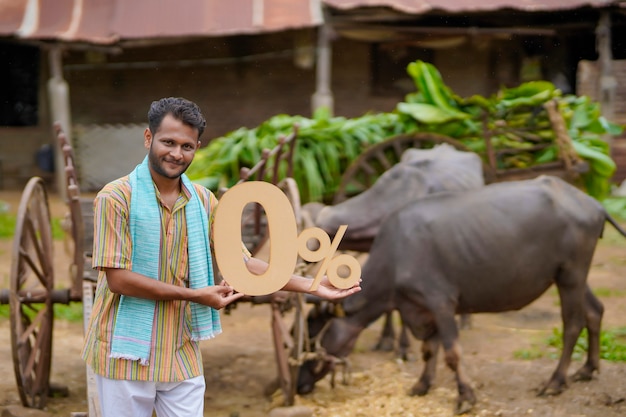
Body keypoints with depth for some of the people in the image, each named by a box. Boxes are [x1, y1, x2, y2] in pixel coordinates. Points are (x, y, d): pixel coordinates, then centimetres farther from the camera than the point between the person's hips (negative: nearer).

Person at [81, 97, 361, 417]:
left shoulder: (203, 201, 6)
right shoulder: (116, 197, -10)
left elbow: (242, 263, 7)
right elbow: (117, 278, -16)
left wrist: (312, 286, -1)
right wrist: (195, 295, -14)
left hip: (183, 356, 5)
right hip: (126, 355, -4)